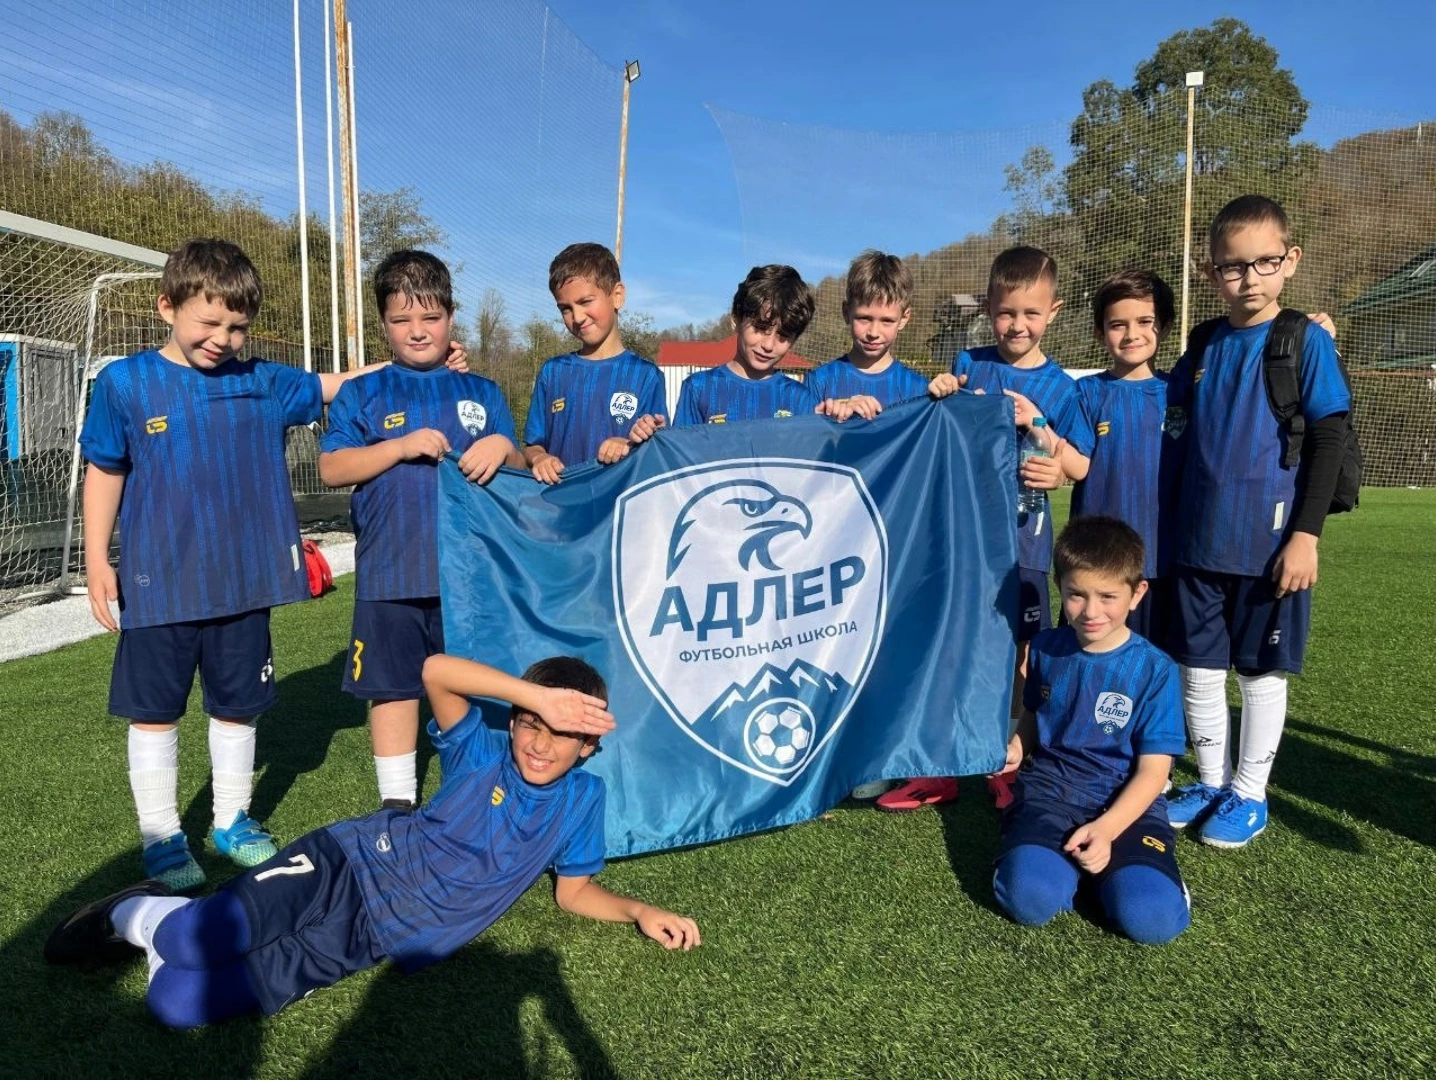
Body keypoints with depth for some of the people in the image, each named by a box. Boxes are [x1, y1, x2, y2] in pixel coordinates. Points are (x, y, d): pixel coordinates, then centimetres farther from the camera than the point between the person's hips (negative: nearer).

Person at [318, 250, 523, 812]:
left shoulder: (482, 393, 11)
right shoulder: (362, 394, 7)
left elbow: (519, 470, 9)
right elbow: (331, 468, -3)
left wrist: (503, 447, -13)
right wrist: (402, 445, -14)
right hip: (390, 574, -1)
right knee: (393, 685, 6)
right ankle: (398, 800, 22)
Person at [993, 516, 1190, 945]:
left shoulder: (1155, 669, -7)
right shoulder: (1045, 648, 3)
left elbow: (1153, 769, -8)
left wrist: (1106, 829, -22)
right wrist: (1016, 748, -1)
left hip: (1126, 801, -1)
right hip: (1051, 786, 1)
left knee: (1152, 918, -27)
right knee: (1030, 899, -29)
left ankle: (1101, 851, 4)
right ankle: (1067, 856, 5)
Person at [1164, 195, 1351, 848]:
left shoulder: (1306, 343, -6)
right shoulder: (1202, 349, 6)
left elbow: (1329, 442, -8)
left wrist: (1306, 534, -14)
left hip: (1269, 545, -4)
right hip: (1199, 543, 4)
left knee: (1261, 673, 8)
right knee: (1197, 670, 11)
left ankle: (1249, 794, 24)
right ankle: (1210, 783, 28)